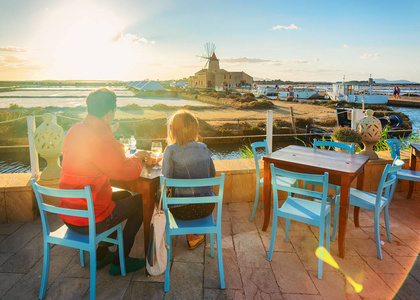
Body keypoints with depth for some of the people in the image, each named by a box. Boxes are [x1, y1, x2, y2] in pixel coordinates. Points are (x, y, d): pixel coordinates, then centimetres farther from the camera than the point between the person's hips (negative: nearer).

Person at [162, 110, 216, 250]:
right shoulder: (204, 148, 1)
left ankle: (192, 237, 36)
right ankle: (192, 237, 41)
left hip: (182, 210, -3)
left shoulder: (171, 150, -12)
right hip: (207, 207, 4)